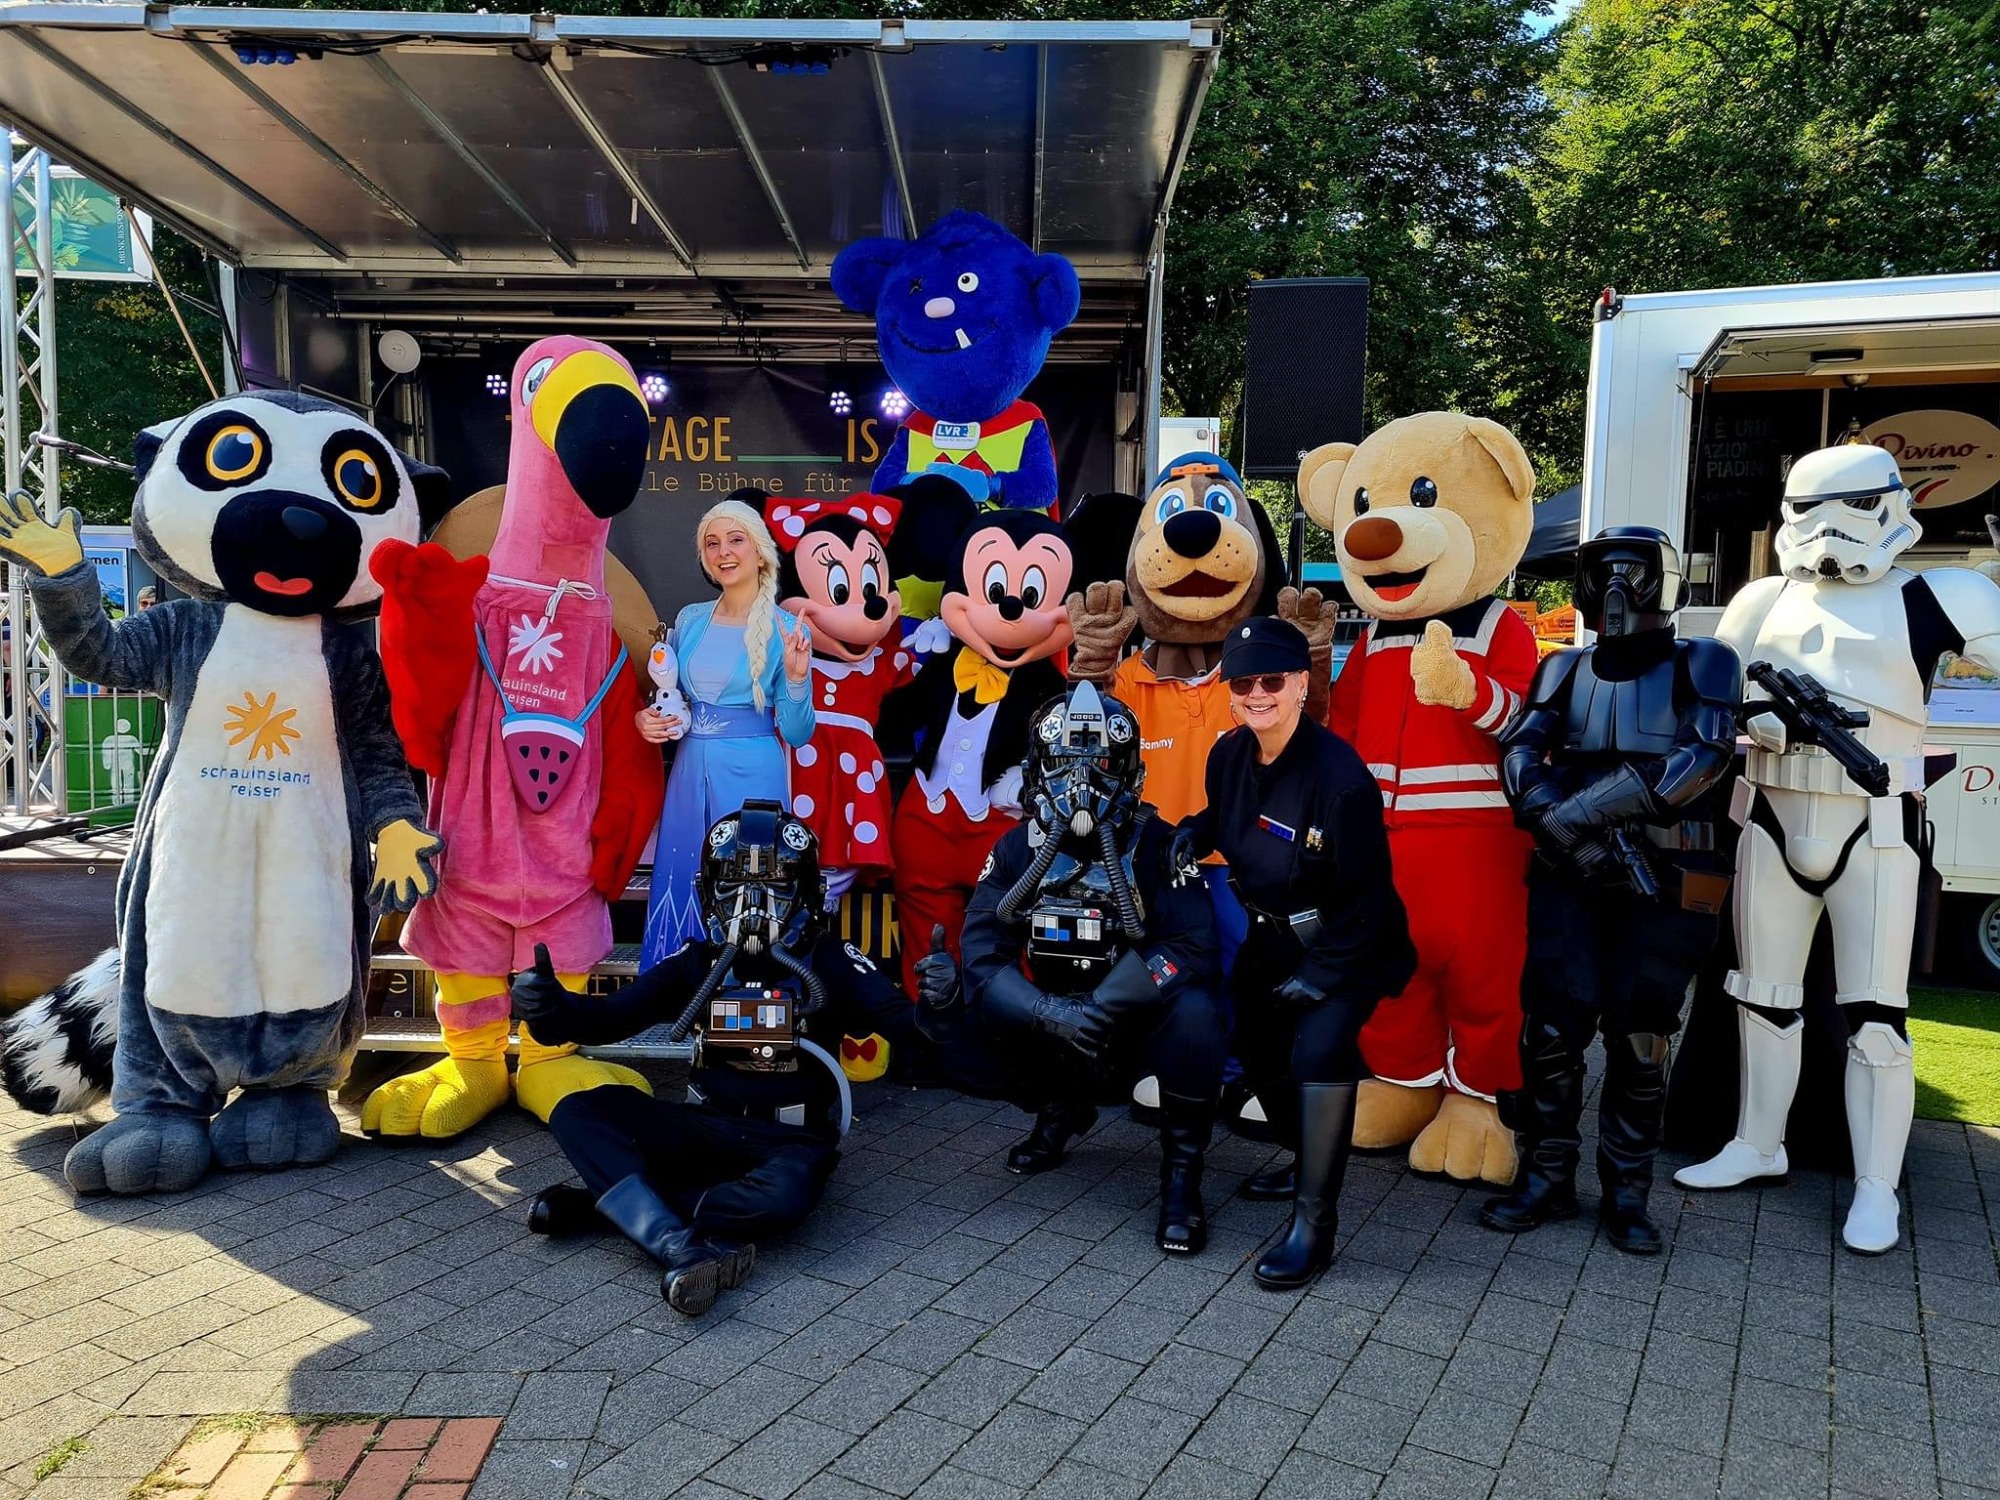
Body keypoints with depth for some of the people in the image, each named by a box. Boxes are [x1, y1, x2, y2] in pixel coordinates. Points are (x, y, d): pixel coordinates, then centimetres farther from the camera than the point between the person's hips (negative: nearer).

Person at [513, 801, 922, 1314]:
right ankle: (683, 1249, -35)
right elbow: (610, 1016, 2)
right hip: (707, 1129, 3)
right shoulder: (700, 962, 8)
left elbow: (901, 1025, -10)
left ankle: (605, 1202, -22)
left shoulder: (829, 961, 0)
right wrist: (553, 1007, -19)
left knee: (784, 1194, -38)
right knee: (579, 1111, -18)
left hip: (791, 1139, -3)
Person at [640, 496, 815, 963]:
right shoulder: (688, 620, 8)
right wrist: (647, 720, -3)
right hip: (690, 774, 5)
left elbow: (796, 734, -6)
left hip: (752, 778, -4)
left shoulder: (786, 629, -5)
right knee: (678, 887, 9)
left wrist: (795, 678, -22)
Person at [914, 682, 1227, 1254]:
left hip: (1138, 1013, -3)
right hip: (1050, 1018, 4)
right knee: (949, 1031, -16)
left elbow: (1193, 949, -25)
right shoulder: (1018, 847, -5)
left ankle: (1181, 1171, -13)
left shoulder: (1155, 844, -14)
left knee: (1195, 1011, -35)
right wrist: (1047, 1013, -33)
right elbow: (983, 953, -13)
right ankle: (1062, 1107, 12)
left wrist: (1099, 1009, -35)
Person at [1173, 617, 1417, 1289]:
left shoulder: (1339, 775, -28)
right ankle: (1307, 1158, 43)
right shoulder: (1229, 755, -8)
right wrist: (1193, 833, -7)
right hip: (1271, 936, 8)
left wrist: (1321, 973, -21)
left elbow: (1365, 894, -22)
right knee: (1256, 1046, 16)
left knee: (1319, 1049, -27)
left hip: (1346, 944, -8)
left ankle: (1315, 1221, -11)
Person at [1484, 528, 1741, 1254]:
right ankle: (1546, 1177, 12)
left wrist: (1581, 809, -17)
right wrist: (1570, 831, -18)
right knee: (1550, 1028, -3)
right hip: (1570, 874, 2)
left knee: (1639, 1039, 1)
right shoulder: (1566, 669, 14)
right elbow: (1520, 756, 0)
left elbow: (1702, 760, -12)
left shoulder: (1703, 664, 5)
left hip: (1666, 883, -2)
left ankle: (1626, 1193, 16)